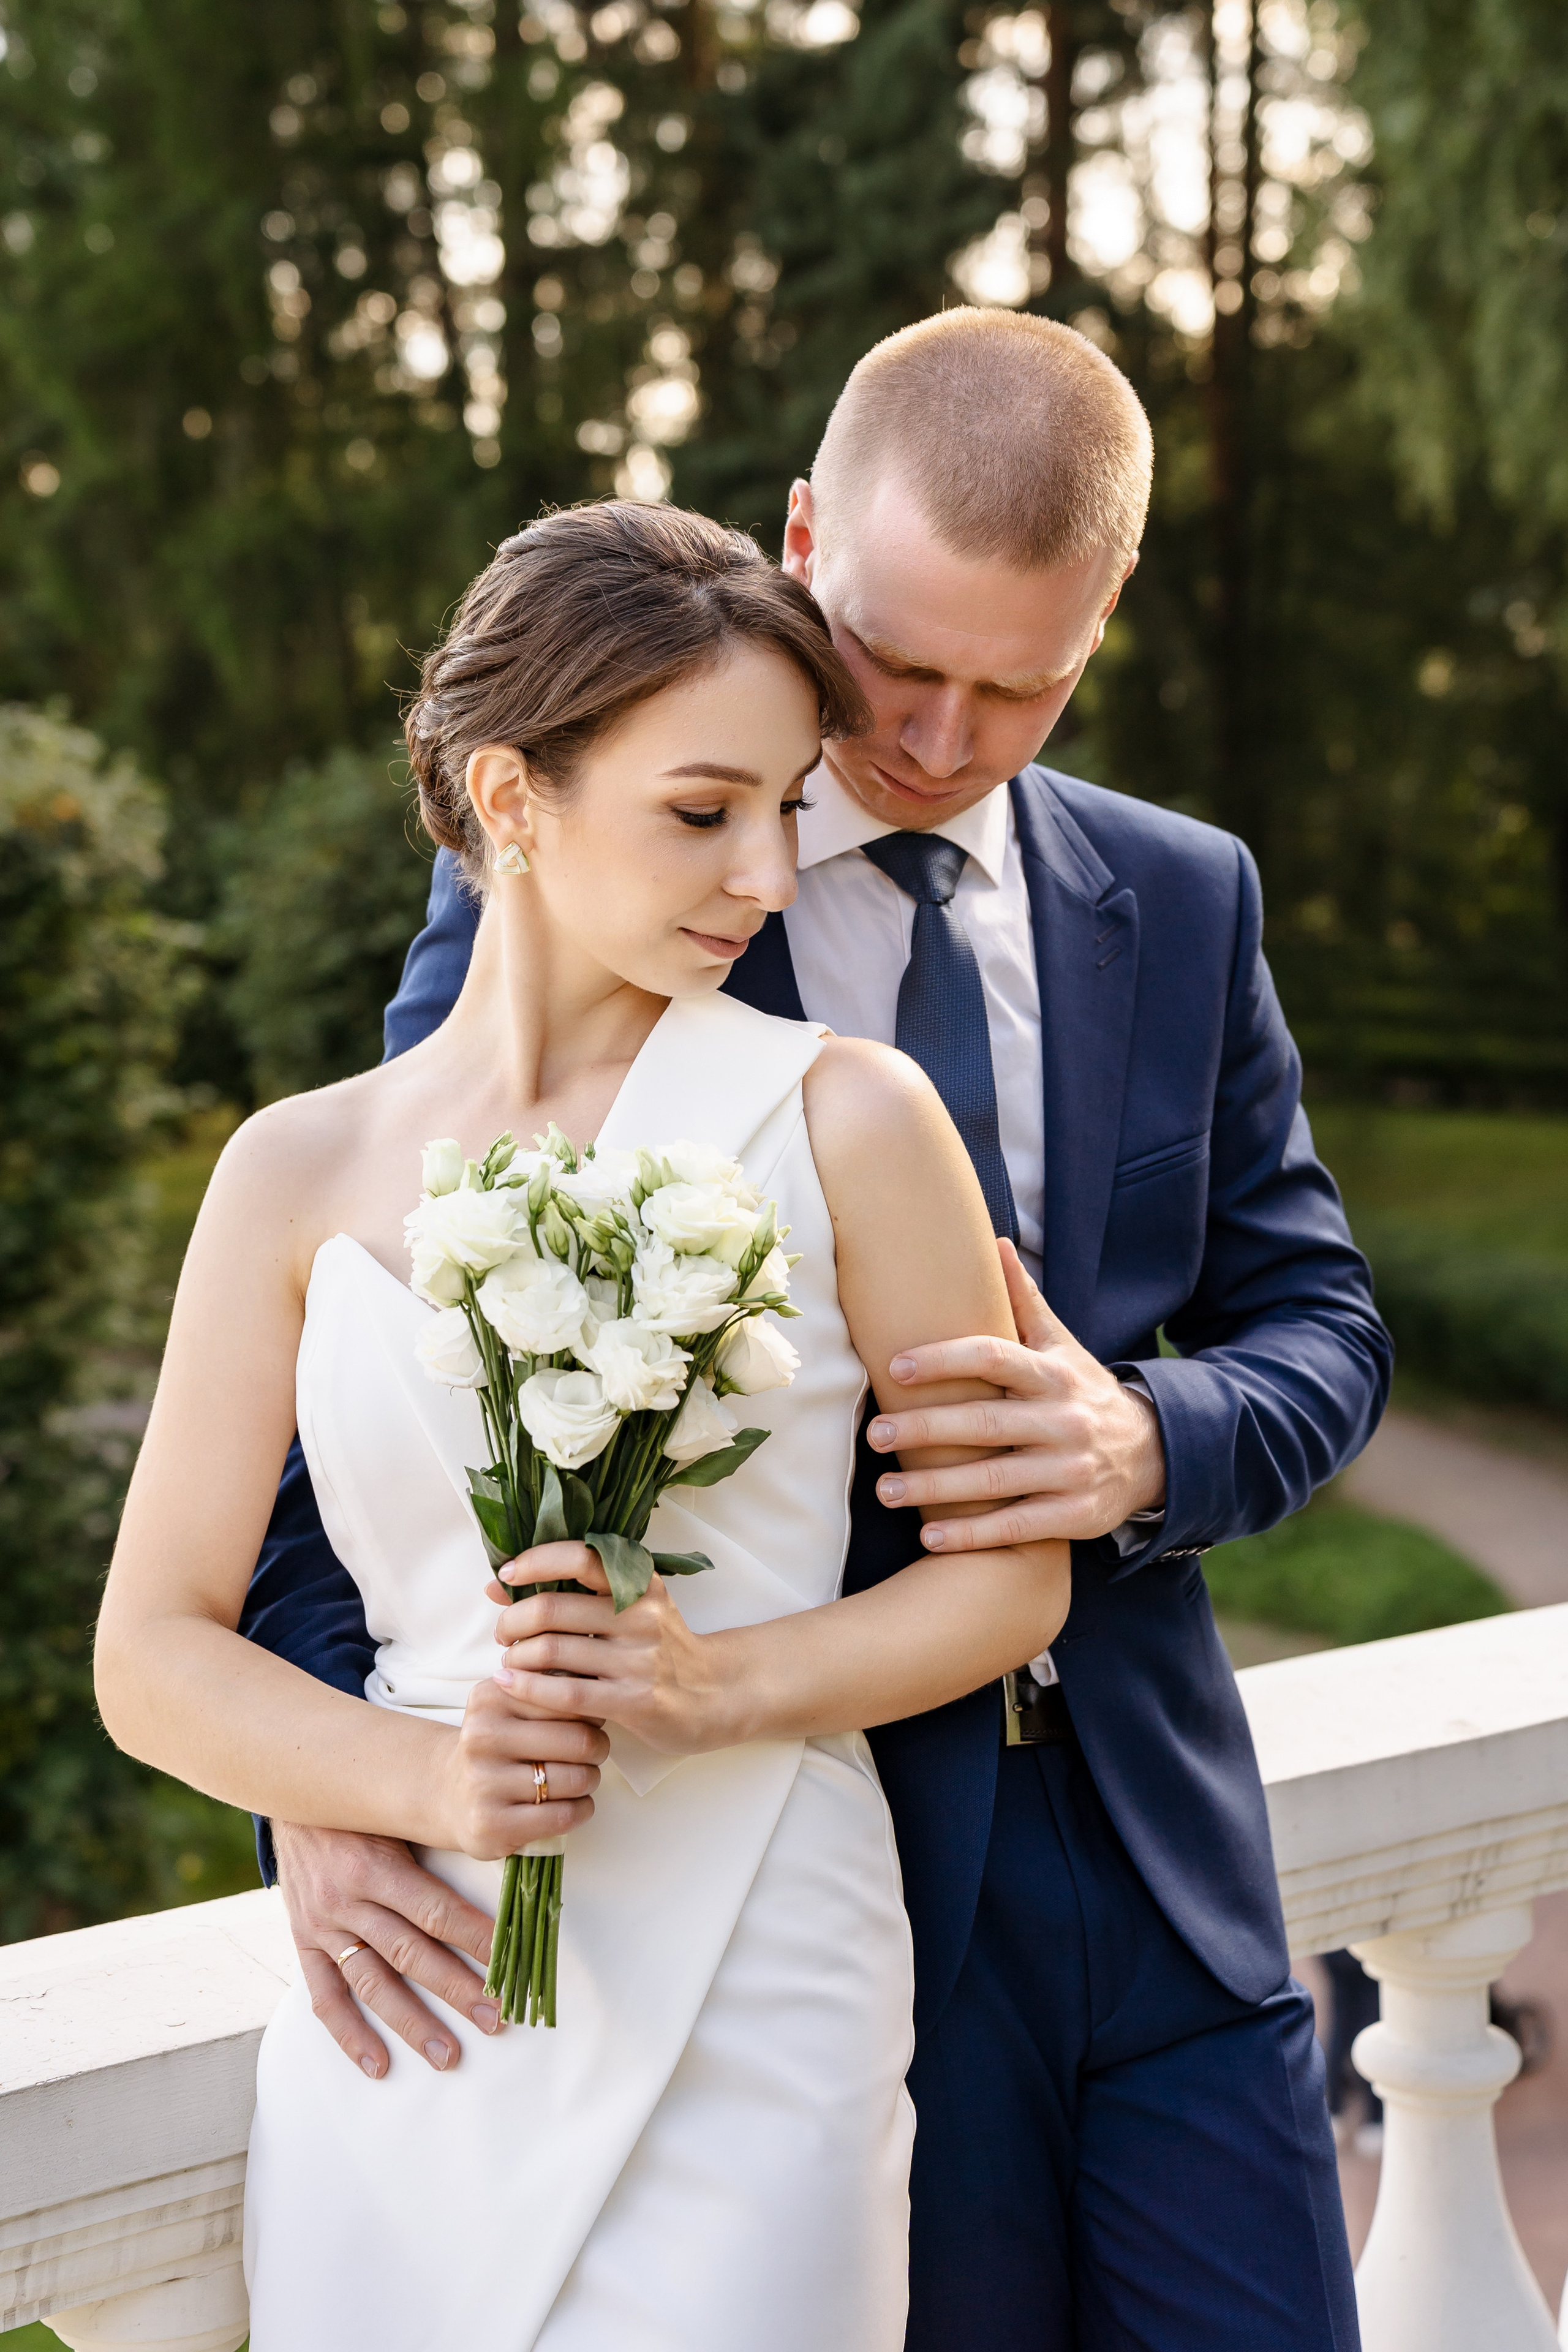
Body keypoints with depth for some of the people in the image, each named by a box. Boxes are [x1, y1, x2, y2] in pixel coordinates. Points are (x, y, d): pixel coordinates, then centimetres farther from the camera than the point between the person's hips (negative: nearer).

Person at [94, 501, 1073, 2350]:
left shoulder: (845, 1122, -5)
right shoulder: (301, 1172, 1)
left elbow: (1010, 1570, 1)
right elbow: (151, 1655, 3)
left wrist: (725, 1685, -15)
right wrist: (426, 1780, -15)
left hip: (749, 2015, -2)